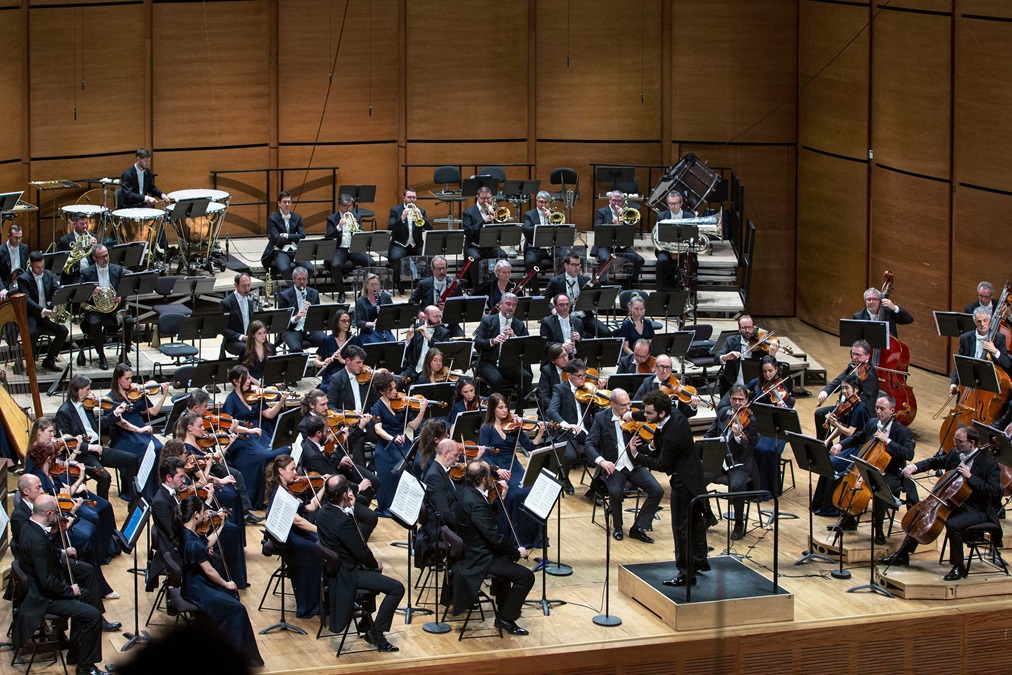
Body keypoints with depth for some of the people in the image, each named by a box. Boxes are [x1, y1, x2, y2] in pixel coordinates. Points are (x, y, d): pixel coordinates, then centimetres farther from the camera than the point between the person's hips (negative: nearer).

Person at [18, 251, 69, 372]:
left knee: (63, 330, -17)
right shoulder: (23, 279, -8)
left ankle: (49, 361, -1)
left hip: (47, 315, 5)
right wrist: (43, 311, -34)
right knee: (32, 333, -35)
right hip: (31, 315, -5)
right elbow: (27, 300, -20)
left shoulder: (48, 275, 10)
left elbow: (57, 290, 3)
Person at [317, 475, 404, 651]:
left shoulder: (324, 511, -2)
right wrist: (376, 564, -3)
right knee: (397, 588, -11)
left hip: (333, 568, 10)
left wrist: (350, 508, -3)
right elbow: (361, 552, -24)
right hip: (346, 574, -10)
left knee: (375, 572, 35)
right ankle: (376, 633, 0)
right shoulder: (343, 520, -31)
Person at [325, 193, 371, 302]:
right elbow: (327, 237, -6)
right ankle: (341, 292, -13)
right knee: (335, 265, -34)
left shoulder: (357, 217, 15)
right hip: (339, 249, -2)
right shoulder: (332, 218, 7)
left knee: (370, 263, -23)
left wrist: (356, 226, -15)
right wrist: (338, 227, -21)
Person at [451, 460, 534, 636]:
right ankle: (506, 619, 3)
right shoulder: (475, 503, -30)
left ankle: (503, 607, 46)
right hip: (478, 560, -11)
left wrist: (500, 497, 4)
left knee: (506, 556, 36)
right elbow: (494, 536, -27)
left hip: (470, 550, 11)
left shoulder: (466, 492, 0)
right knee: (526, 576, -11)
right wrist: (517, 552, -14)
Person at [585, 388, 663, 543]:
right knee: (615, 492, -33)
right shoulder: (601, 418, -3)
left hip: (634, 466, 3)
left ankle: (638, 528, -4)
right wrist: (601, 461, -29)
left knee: (657, 491, -18)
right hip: (613, 467, -3)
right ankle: (617, 527, -4)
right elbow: (590, 444, -10)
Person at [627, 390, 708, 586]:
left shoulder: (671, 436, -33)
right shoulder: (676, 415, -7)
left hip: (683, 481, -10)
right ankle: (700, 561, 37)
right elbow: (650, 416, 17)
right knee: (695, 519, 22)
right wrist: (633, 415, 19)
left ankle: (686, 572, 4)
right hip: (694, 474, 10)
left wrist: (636, 455, -21)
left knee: (681, 526, -2)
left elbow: (662, 464, -23)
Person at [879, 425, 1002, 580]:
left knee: (953, 523, -34)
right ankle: (902, 555, 19)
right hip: (953, 504, 8)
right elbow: (935, 462, 16)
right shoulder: (954, 454, 3)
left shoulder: (989, 463, -18)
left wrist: (970, 476, -31)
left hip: (978, 510, -8)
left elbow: (993, 492, -26)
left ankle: (958, 567, -17)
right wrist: (914, 467, -3)